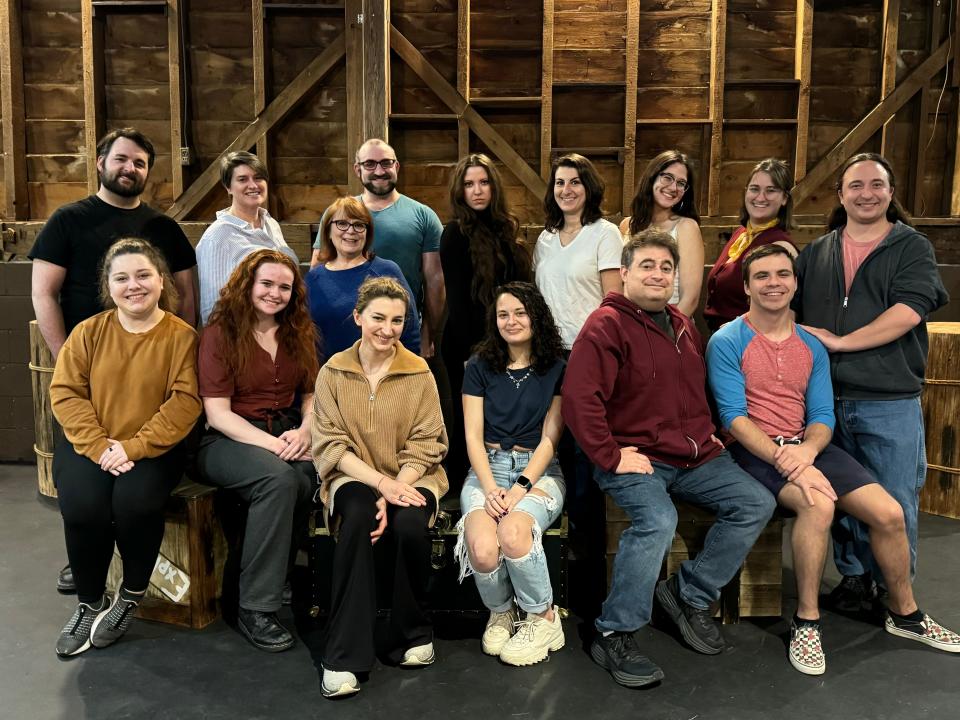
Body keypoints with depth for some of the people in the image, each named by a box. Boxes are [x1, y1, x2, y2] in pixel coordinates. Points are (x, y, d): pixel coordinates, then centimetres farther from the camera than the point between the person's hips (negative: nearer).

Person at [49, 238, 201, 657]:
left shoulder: (181, 336, -4)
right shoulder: (88, 332, 3)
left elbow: (185, 402, -11)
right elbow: (65, 393, -2)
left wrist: (134, 446, -20)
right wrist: (99, 446, -16)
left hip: (154, 448, -2)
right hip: (88, 445, 2)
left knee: (136, 500, -29)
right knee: (82, 504, -25)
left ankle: (132, 595, 1)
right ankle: (91, 603, 3)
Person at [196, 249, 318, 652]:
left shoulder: (300, 333, 13)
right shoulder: (220, 334, -3)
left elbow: (311, 394, 13)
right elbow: (217, 413, -9)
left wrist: (304, 431, -9)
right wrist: (271, 444, -20)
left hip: (285, 432, 4)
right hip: (227, 440, -4)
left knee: (309, 475, -32)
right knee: (279, 477, -36)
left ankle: (281, 576, -12)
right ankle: (255, 608, -24)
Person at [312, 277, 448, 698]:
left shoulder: (419, 372, -1)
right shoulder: (333, 372, -1)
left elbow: (424, 445, -3)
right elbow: (331, 446, -5)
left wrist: (394, 491, -20)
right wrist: (382, 483, -20)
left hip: (410, 478, 0)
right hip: (354, 477, 0)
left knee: (409, 525, -32)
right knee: (357, 517, -34)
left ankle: (412, 634, -4)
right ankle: (344, 655, -25)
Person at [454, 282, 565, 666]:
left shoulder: (557, 370, 6)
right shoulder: (480, 368, 10)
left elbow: (549, 438, -1)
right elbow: (473, 436, 2)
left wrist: (522, 487, -15)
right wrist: (490, 488, -14)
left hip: (539, 471, -1)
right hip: (487, 468, 1)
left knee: (512, 532, -34)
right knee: (482, 548, -30)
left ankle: (543, 619, -7)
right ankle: (500, 613, 4)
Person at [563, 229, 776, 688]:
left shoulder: (683, 326, 16)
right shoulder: (606, 325, -10)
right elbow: (579, 399, -20)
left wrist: (706, 433, 17)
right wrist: (612, 456, -20)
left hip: (695, 456, 8)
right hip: (635, 457, -8)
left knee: (757, 504, -2)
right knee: (657, 520, -32)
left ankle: (690, 594, 12)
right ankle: (613, 636, -14)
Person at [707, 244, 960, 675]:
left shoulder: (811, 346, 11)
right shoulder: (727, 342, -7)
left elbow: (822, 416, 6)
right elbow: (734, 417, -14)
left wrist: (806, 451, -17)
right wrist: (783, 460, -26)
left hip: (806, 446, 6)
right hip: (755, 451, -6)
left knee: (889, 513, -6)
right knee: (818, 504, -33)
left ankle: (905, 614, 20)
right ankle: (806, 621, -15)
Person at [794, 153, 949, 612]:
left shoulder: (913, 248, 2)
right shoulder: (815, 254, 12)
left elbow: (908, 311, -13)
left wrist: (839, 341, -16)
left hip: (890, 404, -3)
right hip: (828, 400, 3)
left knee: (894, 505, 6)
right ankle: (853, 576, 30)